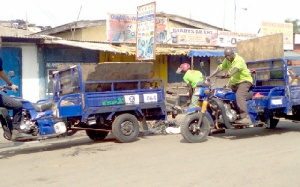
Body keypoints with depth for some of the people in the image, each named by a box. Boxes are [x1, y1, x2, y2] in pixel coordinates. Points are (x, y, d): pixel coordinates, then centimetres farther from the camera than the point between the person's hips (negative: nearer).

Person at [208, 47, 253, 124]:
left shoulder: (239, 60, -17)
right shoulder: (227, 60, 8)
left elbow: (236, 68, -36)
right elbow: (219, 68, 8)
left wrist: (229, 74, -56)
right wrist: (209, 77, 0)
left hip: (244, 81, -9)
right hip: (234, 82, 9)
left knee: (239, 96, -30)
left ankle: (245, 117, -37)